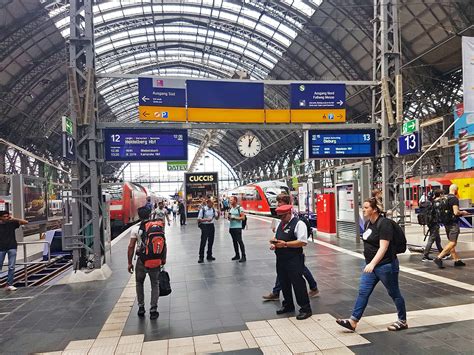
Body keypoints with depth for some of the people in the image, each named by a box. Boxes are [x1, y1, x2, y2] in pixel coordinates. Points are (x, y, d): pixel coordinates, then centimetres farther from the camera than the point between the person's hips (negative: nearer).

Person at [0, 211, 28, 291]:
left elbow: (25, 222, -8)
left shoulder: (12, 223, -1)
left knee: (11, 267, 0)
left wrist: (14, 219, -15)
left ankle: (9, 285, 7)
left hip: (12, 248, 0)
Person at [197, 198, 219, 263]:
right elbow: (199, 220, -11)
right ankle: (201, 257, 5)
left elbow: (216, 218, 13)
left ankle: (209, 256, 25)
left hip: (211, 226, 5)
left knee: (211, 241, 12)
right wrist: (206, 219, -24)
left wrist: (218, 214, -7)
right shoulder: (203, 209, -11)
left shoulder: (213, 209, 4)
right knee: (203, 242, -3)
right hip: (205, 226, -5)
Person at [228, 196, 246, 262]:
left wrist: (235, 218, -19)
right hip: (231, 227, 7)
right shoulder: (230, 209, 13)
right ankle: (237, 255, 21)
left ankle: (243, 256, -4)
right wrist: (229, 217, -3)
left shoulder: (239, 208, -8)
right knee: (234, 241, 11)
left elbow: (243, 217, -11)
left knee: (239, 241, -8)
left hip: (237, 227, -7)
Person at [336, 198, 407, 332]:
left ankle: (403, 321, 29)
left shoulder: (384, 224, -19)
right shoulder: (368, 223, 6)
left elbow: (383, 247, -26)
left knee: (394, 293, 10)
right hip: (371, 265, 8)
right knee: (363, 292, 5)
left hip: (385, 265, -8)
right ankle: (353, 321, 8)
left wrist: (372, 263, -35)